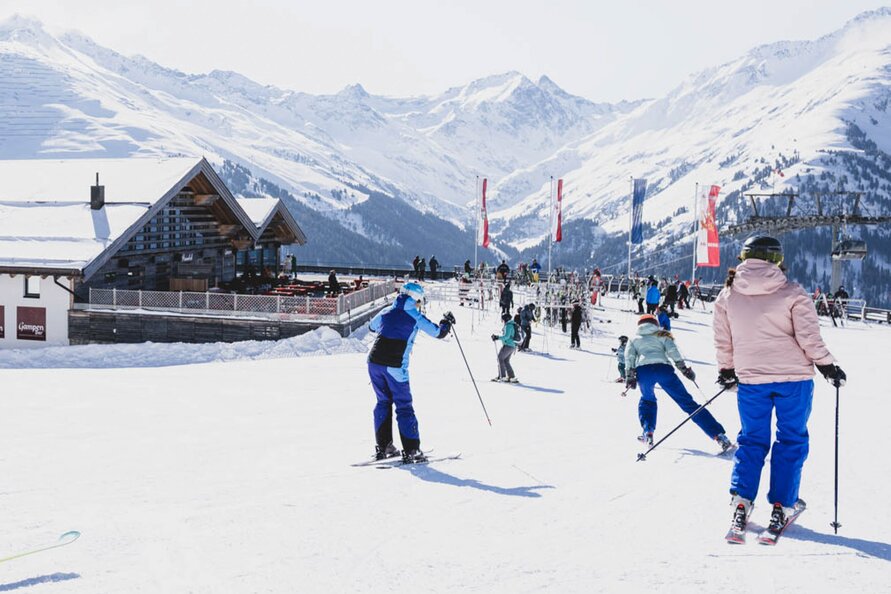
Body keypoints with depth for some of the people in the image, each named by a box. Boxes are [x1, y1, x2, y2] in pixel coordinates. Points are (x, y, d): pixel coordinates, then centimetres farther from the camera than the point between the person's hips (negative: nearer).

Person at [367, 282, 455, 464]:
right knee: (404, 406, 2)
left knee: (383, 402, 18)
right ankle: (411, 451, 1)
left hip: (374, 362, 5)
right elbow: (439, 332, 4)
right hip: (395, 366, -5)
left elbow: (371, 326, 32)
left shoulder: (386, 312, 13)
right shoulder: (416, 317, -1)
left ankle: (383, 446, 20)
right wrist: (447, 322, 24)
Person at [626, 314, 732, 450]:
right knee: (687, 402, -1)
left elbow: (629, 356, 12)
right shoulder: (662, 336, 28)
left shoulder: (634, 339, 30)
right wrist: (683, 368, 5)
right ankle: (718, 435, -10)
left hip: (643, 370, 0)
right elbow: (672, 351, 9)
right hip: (663, 368, 0)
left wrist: (629, 376, 7)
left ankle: (647, 432, 14)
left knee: (647, 399, 31)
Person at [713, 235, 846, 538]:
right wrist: (827, 365, 3)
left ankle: (741, 500, 1)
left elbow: (722, 340, 6)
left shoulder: (727, 294, 0)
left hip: (750, 379, 2)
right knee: (791, 440, 9)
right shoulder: (792, 293, -9)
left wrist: (727, 371, 20)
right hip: (794, 377, -2)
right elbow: (809, 337, -10)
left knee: (752, 439, 14)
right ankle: (781, 507, 7)